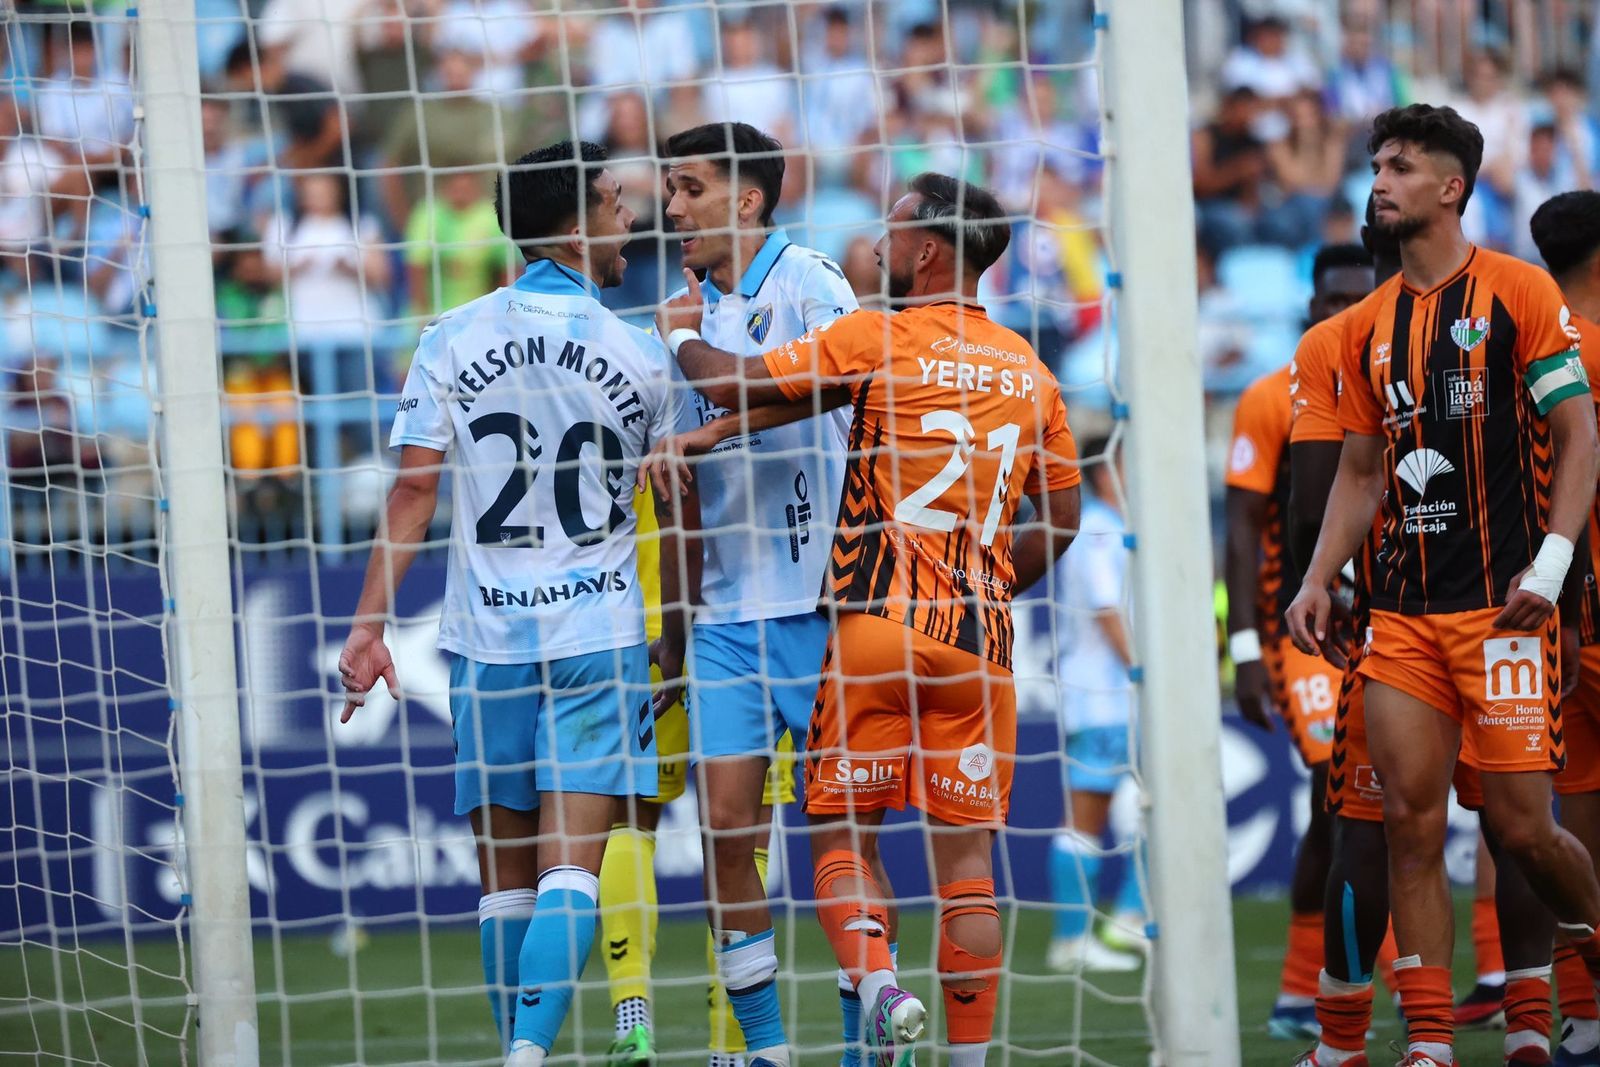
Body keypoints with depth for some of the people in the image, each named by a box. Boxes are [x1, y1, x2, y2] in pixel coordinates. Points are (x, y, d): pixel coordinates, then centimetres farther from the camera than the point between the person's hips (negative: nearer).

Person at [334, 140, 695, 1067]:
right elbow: (676, 511, 7)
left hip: (486, 633, 2)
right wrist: (679, 638, 20)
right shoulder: (641, 355, 0)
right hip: (599, 629, -2)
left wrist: (370, 623, 1)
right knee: (570, 866, -7)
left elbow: (414, 490, -3)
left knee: (506, 872, 11)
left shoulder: (454, 340, 0)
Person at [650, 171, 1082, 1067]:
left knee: (843, 834, 4)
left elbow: (735, 385, -4)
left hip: (877, 625, -3)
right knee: (965, 855, 6)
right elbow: (1063, 517, 14)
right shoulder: (1030, 371, 9)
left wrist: (683, 334, 16)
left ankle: (878, 984, -20)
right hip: (980, 639, 4)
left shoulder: (876, 339, -5)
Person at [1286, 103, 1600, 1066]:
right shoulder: (1374, 323, 14)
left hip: (1500, 605, -5)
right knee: (1411, 821, -3)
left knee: (1522, 826, -6)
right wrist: (1318, 580, 9)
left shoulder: (1517, 292, -3)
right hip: (1404, 614, 5)